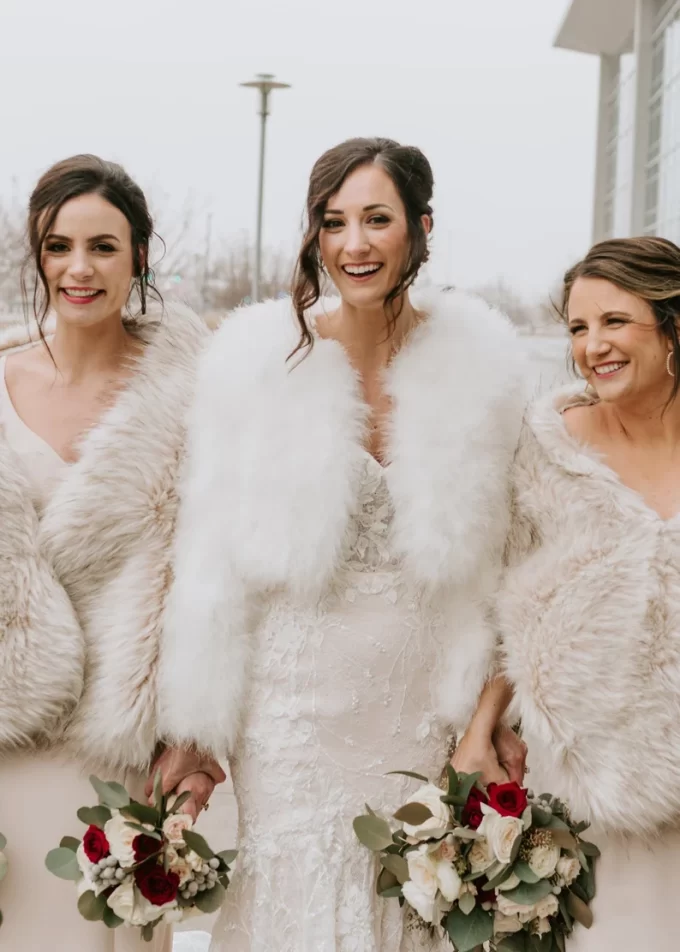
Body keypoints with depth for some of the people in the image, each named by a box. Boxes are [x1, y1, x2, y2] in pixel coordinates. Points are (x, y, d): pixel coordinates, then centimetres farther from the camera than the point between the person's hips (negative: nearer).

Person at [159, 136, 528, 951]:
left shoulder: (478, 356, -5)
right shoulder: (257, 356, -10)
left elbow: (494, 548, 3)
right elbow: (212, 556, -5)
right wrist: (189, 732, -4)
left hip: (422, 692, 2)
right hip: (296, 692, -1)